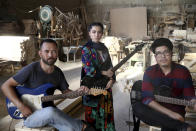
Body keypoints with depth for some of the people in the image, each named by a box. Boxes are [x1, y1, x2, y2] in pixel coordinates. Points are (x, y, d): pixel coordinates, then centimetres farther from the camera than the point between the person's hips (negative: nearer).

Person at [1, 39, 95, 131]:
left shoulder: (58, 72, 2)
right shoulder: (31, 69, -16)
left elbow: (66, 92, 10)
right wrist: (21, 106, -21)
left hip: (48, 111, 4)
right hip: (30, 114, -4)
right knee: (51, 112, -35)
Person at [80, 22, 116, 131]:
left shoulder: (104, 48, 11)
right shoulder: (86, 49, -7)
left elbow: (110, 66, 11)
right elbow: (89, 70, -14)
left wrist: (112, 79, -6)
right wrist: (105, 73, -6)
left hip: (106, 85, 6)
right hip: (92, 87, -5)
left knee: (106, 112, 11)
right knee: (94, 114, 3)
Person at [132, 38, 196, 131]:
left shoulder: (183, 71, 0)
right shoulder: (150, 72, -2)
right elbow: (147, 98, -13)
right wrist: (170, 113, -22)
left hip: (176, 113, -3)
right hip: (155, 112, 4)